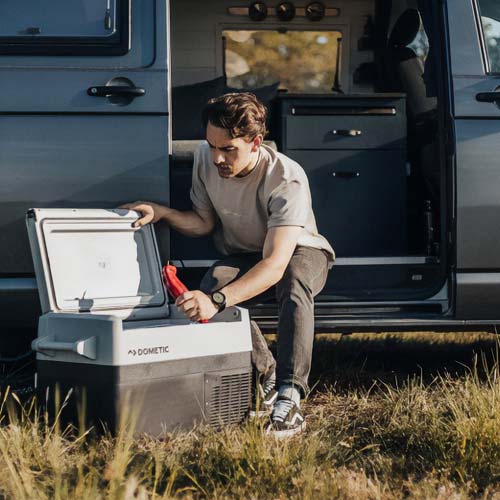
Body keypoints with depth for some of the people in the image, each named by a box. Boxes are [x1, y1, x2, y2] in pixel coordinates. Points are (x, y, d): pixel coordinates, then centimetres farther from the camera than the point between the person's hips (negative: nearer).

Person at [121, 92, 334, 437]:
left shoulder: (287, 180, -33)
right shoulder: (205, 158, -15)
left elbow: (275, 264, -43)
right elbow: (204, 221, 1)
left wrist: (217, 301, -57)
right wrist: (160, 212, -20)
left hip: (300, 252, -4)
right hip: (243, 256, 5)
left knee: (294, 284, -41)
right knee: (211, 287, -31)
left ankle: (288, 399, -45)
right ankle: (265, 375, -10)